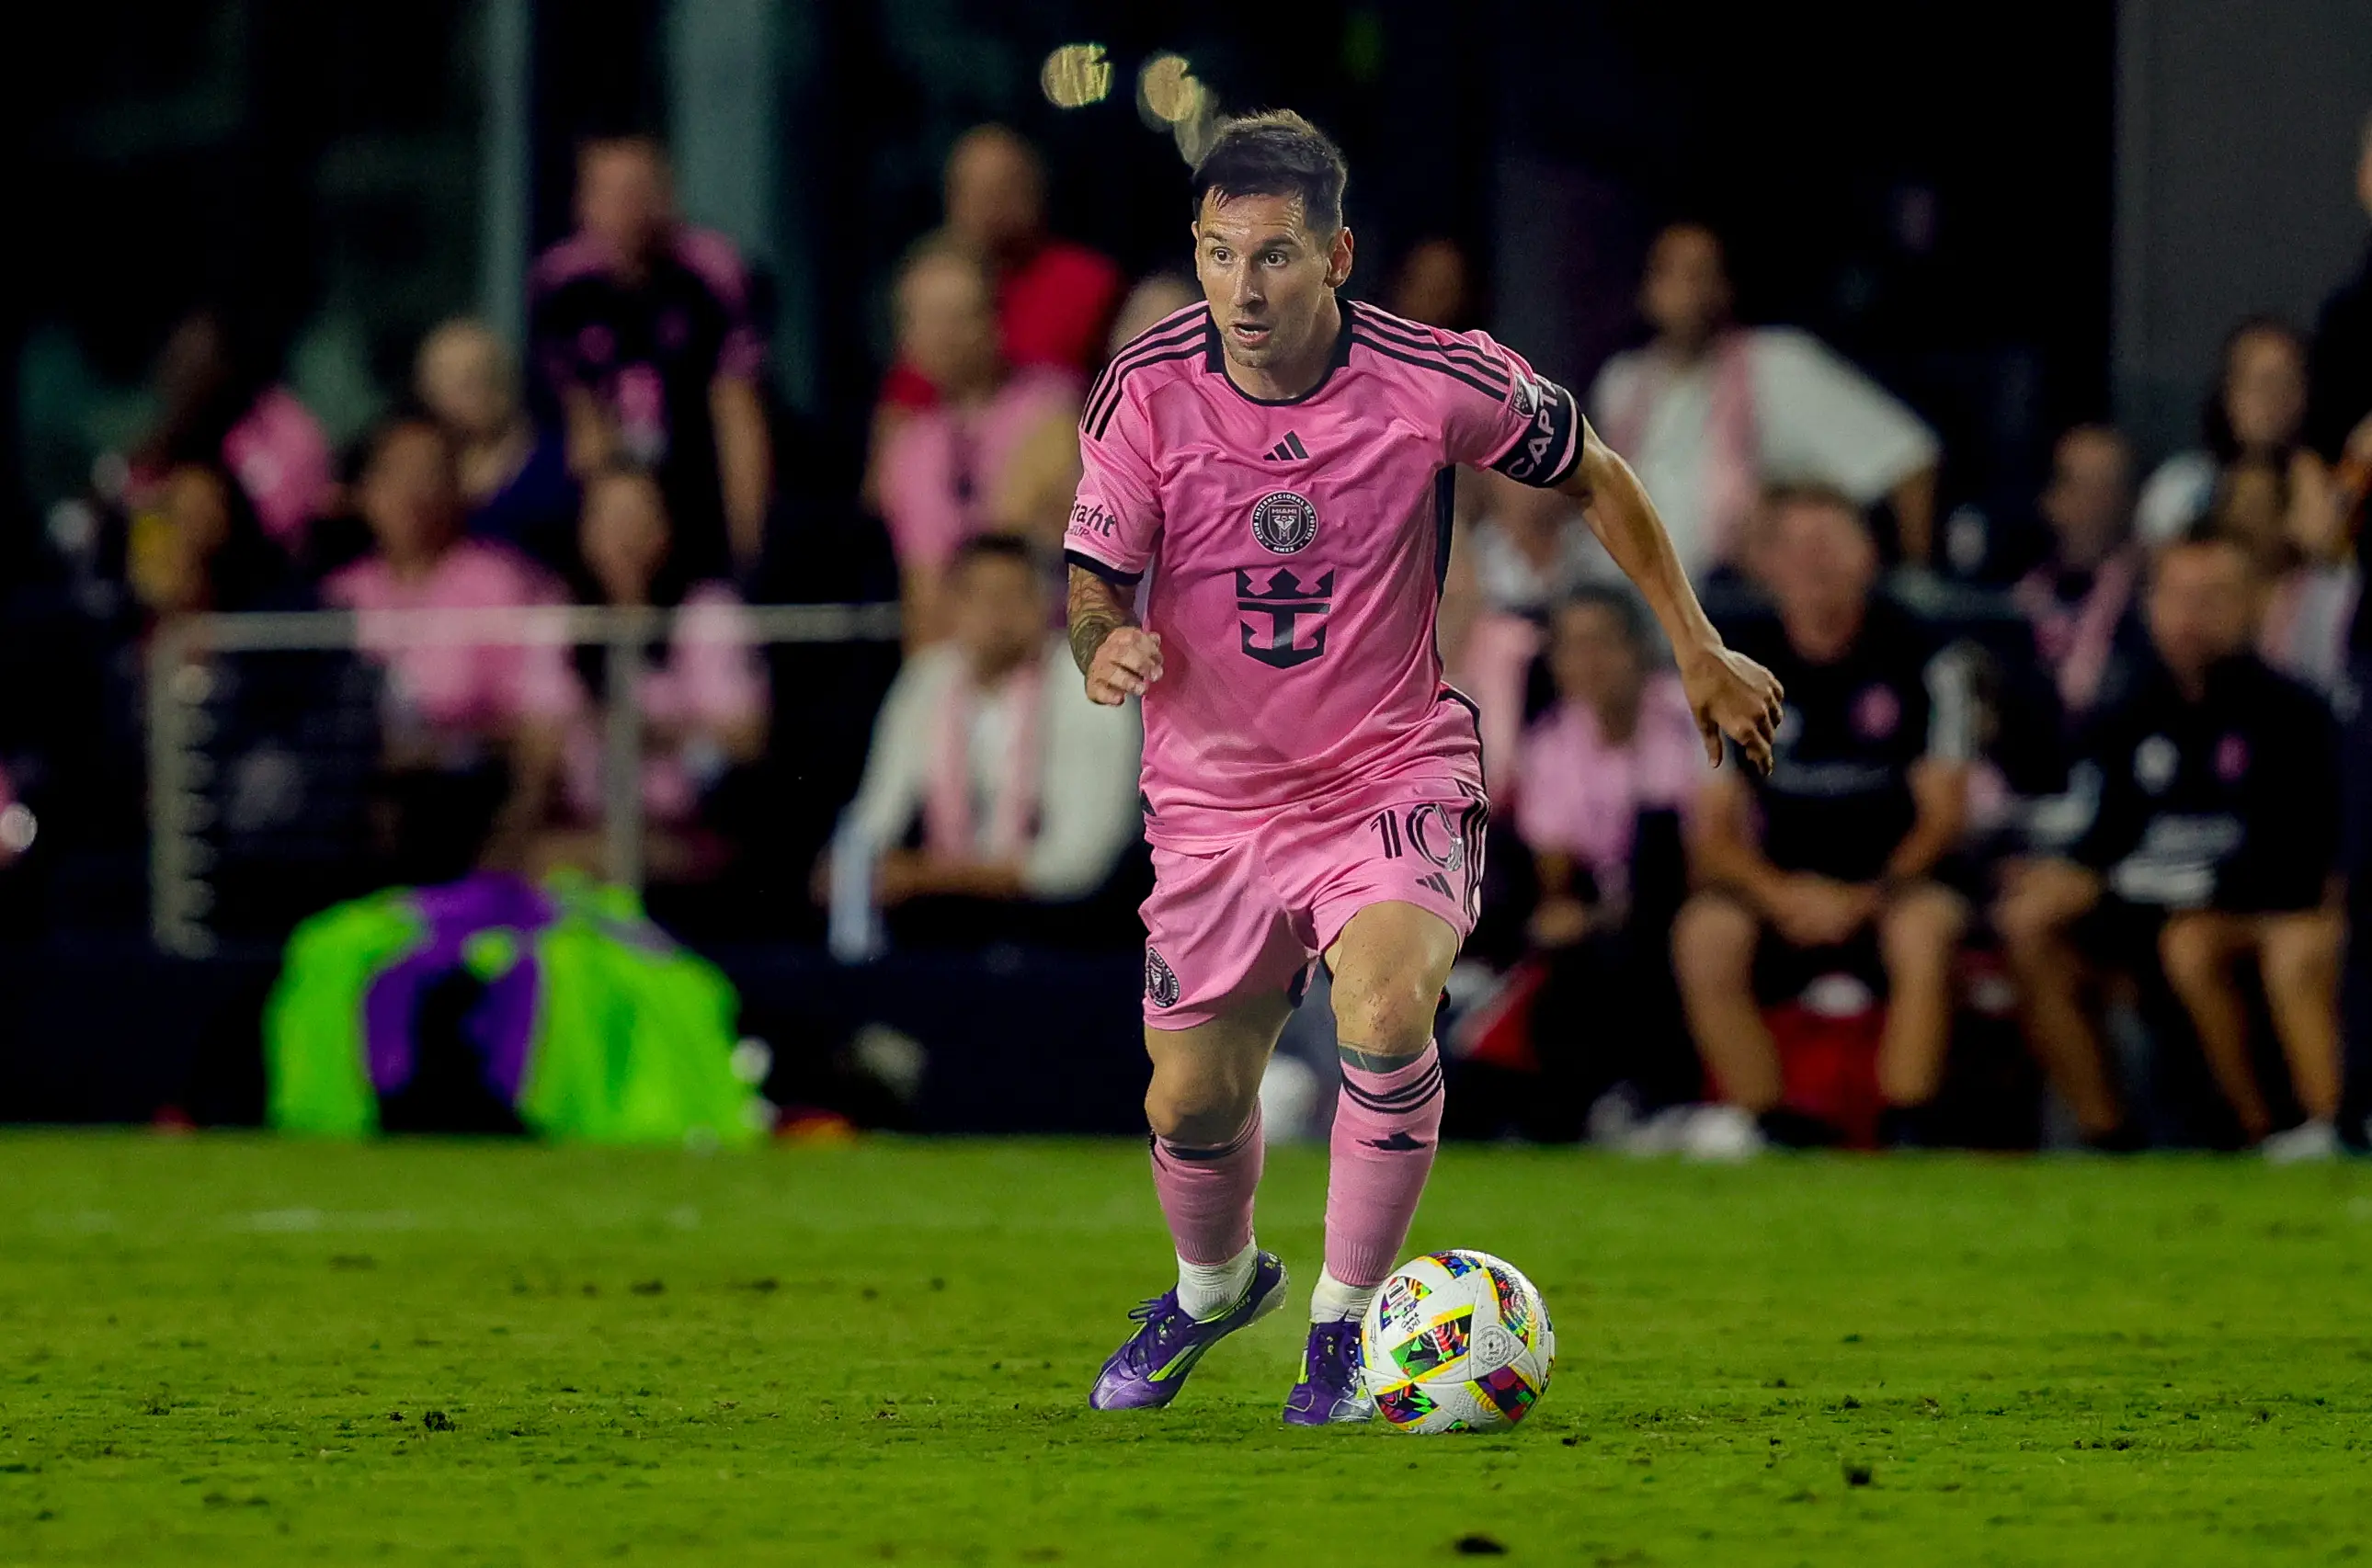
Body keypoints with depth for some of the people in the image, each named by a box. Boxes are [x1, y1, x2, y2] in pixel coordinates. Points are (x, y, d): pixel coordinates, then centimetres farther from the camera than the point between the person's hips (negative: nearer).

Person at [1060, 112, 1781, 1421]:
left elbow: (1592, 477, 3)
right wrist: (1106, 648, -32)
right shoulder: (1146, 392, -13)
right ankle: (1213, 1286, 44)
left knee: (1385, 1018, -29)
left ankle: (1344, 1320, -8)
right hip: (1213, 792, 2)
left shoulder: (1437, 382, -16)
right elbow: (1094, 581, -7)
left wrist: (1698, 651, 6)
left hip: (1395, 777, -2)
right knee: (1190, 1105, 8)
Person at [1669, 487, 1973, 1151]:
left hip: (1893, 880, -2)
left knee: (1926, 927, -35)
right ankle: (1773, 1137, -22)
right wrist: (1782, 896, -17)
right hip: (1780, 887, 2)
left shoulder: (1915, 660, -1)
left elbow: (1943, 815, -2)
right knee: (1704, 935, -28)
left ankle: (1906, 1138, -29)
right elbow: (1713, 833, 2)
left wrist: (1870, 898, -17)